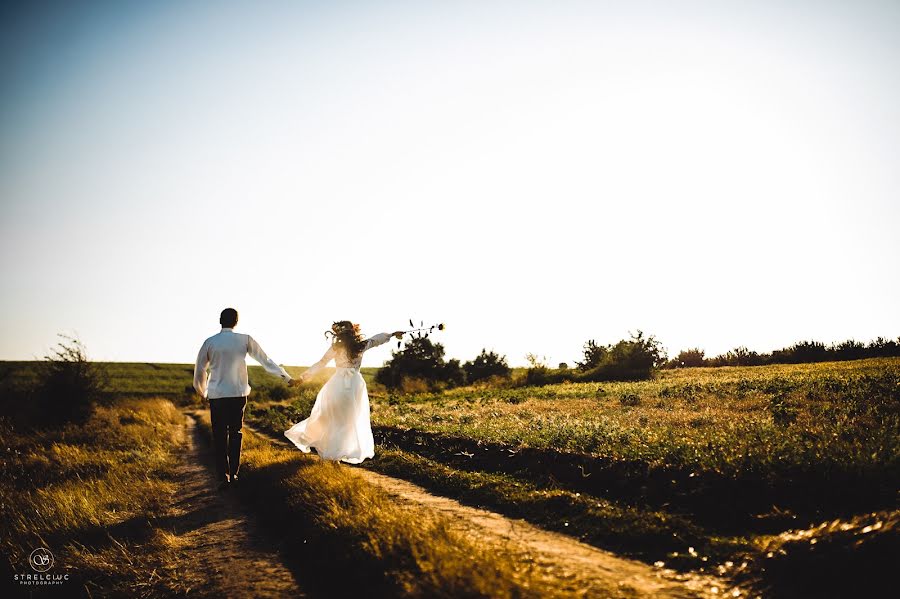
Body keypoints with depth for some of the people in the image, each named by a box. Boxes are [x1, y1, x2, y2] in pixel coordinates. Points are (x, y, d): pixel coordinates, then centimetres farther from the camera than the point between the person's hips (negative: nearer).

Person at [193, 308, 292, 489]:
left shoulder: (209, 342, -3)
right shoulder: (245, 340, -4)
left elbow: (200, 370, 5)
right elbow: (265, 360, 0)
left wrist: (203, 391, 23)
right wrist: (286, 377, 7)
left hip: (216, 396, -1)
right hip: (238, 394, 1)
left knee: (219, 436, 5)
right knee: (235, 434, 14)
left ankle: (223, 476, -1)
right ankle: (233, 474, 16)